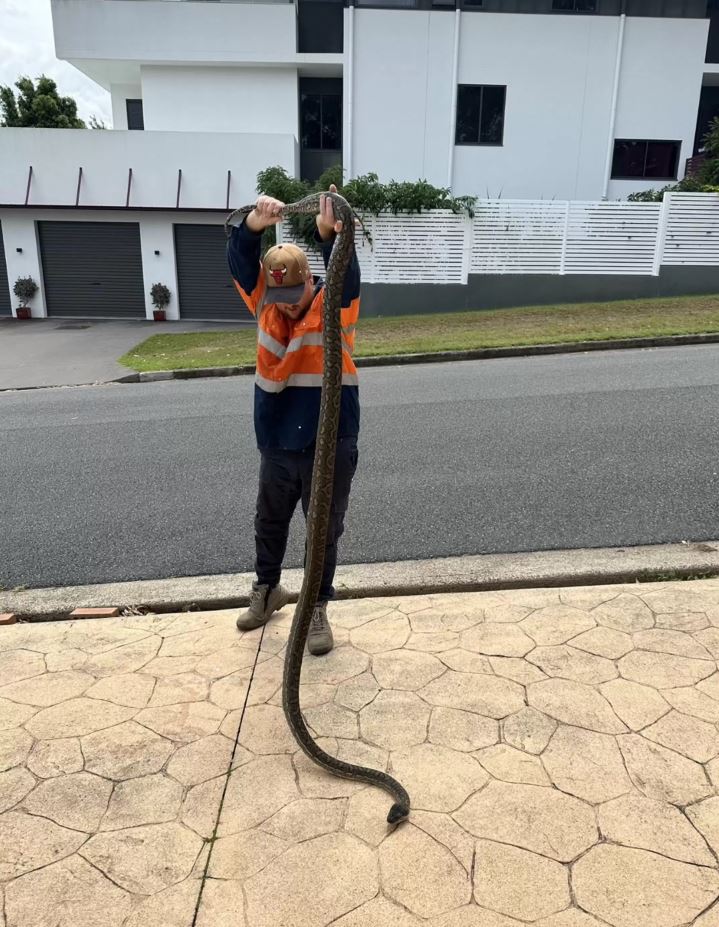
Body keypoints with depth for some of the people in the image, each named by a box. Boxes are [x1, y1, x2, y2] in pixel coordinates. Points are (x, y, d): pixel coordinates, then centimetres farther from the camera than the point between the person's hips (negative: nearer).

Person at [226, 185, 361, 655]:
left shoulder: (334, 303, -9)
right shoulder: (265, 301, 1)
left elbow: (347, 274, -29)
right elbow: (240, 261, -11)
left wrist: (329, 236, -49)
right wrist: (255, 223, -30)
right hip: (276, 445, 4)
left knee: (325, 531, 10)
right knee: (269, 522, 21)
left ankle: (317, 608, 28)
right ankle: (267, 588, 45)